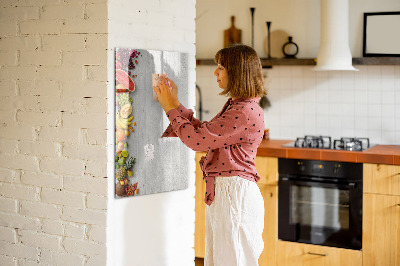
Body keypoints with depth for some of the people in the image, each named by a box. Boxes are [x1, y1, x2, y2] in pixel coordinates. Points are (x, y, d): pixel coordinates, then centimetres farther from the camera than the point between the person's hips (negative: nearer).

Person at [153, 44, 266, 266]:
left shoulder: (246, 112, -20)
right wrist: (176, 104, 14)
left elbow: (197, 139, -19)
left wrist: (171, 108, -7)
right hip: (221, 192, 10)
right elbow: (203, 132, 17)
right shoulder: (235, 106, 13)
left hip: (235, 193, -10)